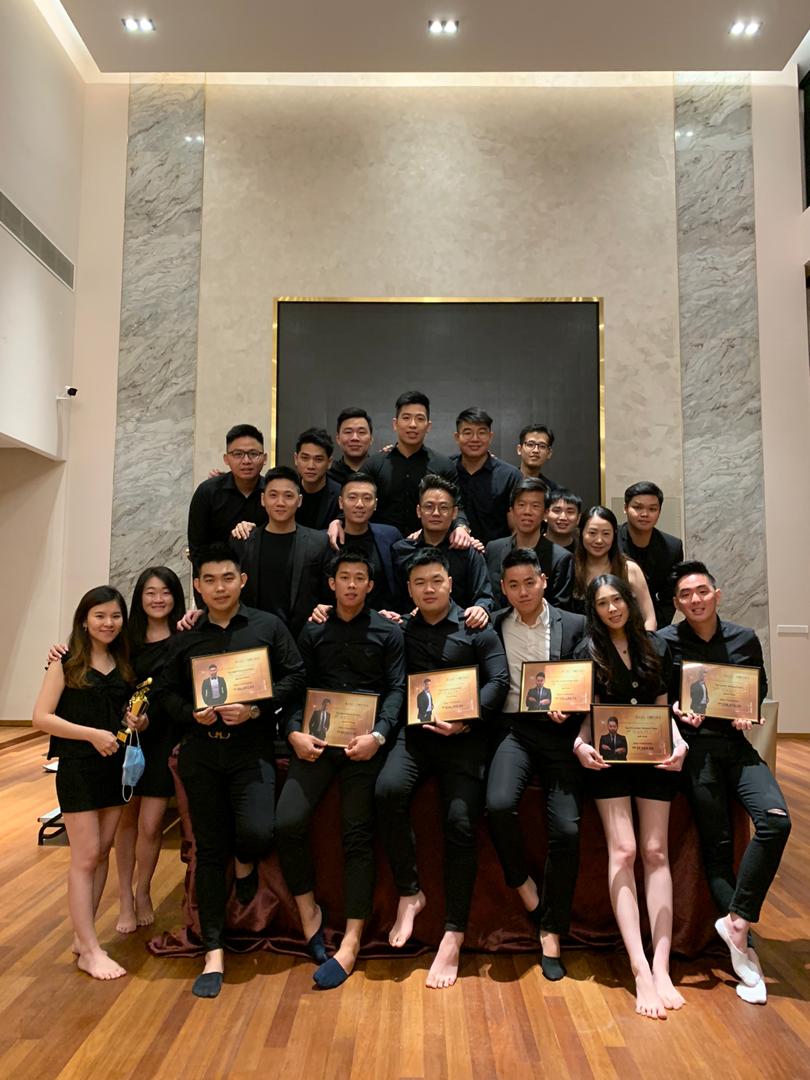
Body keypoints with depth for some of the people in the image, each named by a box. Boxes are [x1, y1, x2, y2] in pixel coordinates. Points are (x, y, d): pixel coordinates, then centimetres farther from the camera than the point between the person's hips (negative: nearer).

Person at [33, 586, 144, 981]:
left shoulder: (123, 663, 7)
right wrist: (92, 734, -22)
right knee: (85, 857, -1)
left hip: (115, 765, 5)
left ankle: (82, 936, 25)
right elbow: (42, 717, -12)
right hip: (78, 767, -5)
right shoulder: (66, 661, -7)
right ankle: (90, 951, 8)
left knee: (102, 853, 11)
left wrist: (137, 722, -5)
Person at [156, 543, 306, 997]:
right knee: (210, 850, 6)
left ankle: (246, 863, 18)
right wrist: (193, 714, -9)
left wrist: (256, 709, -14)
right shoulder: (187, 638, 11)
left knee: (257, 834, -21)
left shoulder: (268, 626, 2)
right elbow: (167, 691, 11)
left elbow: (295, 677, -2)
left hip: (252, 747, -2)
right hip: (201, 751, 3)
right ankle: (214, 953, 17)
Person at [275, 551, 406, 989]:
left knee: (358, 836, -5)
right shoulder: (312, 632, 15)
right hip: (317, 739, 2)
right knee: (287, 822, -14)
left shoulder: (388, 632, 8)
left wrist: (378, 735, -15)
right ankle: (308, 911, 11)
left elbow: (397, 689, 0)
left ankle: (350, 944, 3)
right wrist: (295, 732, -7)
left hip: (364, 741, -2)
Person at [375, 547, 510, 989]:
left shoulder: (477, 629, 9)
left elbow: (498, 681, -3)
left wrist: (466, 720, -15)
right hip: (414, 731, 2)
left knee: (461, 821, -19)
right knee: (388, 789, -28)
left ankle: (453, 936, -7)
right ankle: (409, 893, -8)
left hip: (462, 735, -1)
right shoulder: (401, 630, 16)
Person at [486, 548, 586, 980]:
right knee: (498, 805, -27)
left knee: (567, 829, -14)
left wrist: (568, 709, -14)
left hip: (559, 730, 0)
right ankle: (525, 889, 3)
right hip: (513, 728, 0)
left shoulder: (574, 626, 8)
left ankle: (551, 935, 5)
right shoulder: (492, 626, 10)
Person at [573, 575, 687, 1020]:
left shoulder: (656, 647, 10)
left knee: (655, 852, -3)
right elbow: (587, 712, 3)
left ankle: (661, 967, -2)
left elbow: (663, 707, 12)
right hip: (609, 755, -2)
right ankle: (641, 970, -12)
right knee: (622, 851, -11)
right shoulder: (587, 651, 4)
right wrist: (580, 744, -16)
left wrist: (679, 742, -5)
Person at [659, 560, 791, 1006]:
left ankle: (736, 920, -7)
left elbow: (760, 688, 19)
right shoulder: (664, 642, -1)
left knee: (776, 819, -21)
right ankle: (743, 950, 8)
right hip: (693, 746, -2)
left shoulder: (744, 639, 7)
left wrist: (748, 713, 0)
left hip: (737, 744, 3)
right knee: (717, 844, -2)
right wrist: (676, 711, -14)